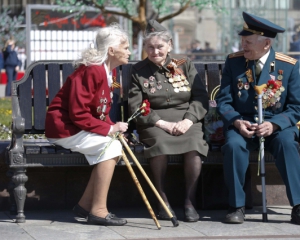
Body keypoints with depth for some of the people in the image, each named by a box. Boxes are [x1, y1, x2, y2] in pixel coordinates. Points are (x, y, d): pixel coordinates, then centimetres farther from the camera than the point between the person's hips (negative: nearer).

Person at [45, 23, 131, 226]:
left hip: (81, 128, 9)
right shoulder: (91, 71, -21)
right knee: (110, 146, -22)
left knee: (116, 146, -6)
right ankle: (98, 211, -20)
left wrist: (114, 127, -6)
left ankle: (85, 205, 2)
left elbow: (101, 113, 13)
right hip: (64, 128, -9)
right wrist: (110, 129, -21)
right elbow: (79, 115, -24)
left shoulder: (107, 72, 9)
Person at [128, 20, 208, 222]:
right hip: (154, 123, -1)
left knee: (195, 142, -32)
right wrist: (161, 123, -15)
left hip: (186, 119, 1)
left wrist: (188, 120, -14)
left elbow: (201, 97, 4)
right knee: (160, 143, -35)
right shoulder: (139, 71, 9)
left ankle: (190, 201, -24)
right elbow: (135, 106, -1)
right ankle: (163, 201, -23)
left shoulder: (185, 65, 11)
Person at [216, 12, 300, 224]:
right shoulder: (233, 61, -1)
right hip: (242, 124, 1)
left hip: (277, 125, -1)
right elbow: (223, 101, 1)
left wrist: (274, 124, -22)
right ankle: (237, 206, -20)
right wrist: (236, 121, -20)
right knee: (234, 145, -33)